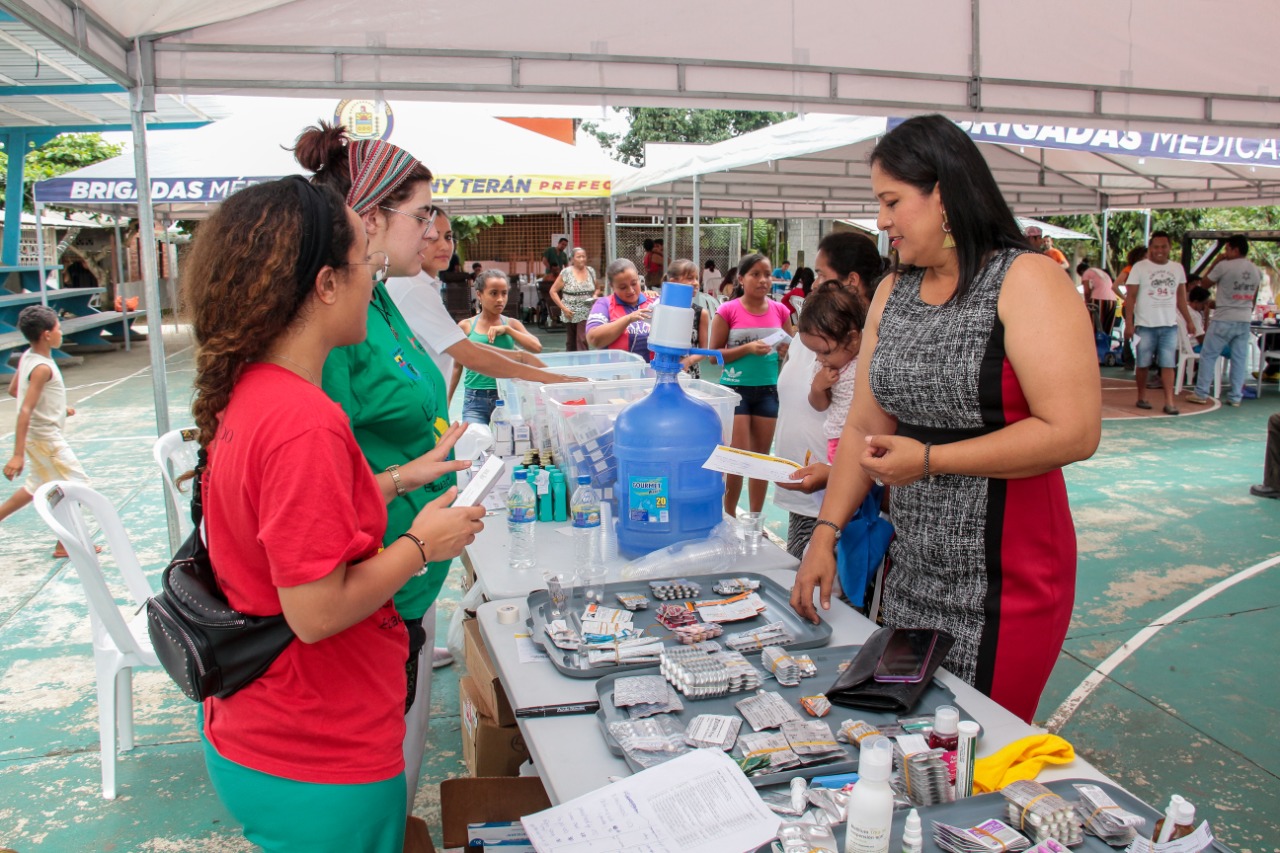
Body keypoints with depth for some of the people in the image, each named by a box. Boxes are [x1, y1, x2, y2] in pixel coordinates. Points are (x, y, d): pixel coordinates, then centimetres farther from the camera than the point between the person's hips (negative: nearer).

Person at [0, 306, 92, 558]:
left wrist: (58, 407, 18)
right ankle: (65, 544, 9)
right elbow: (25, 411, -29)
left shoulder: (27, 357, 2)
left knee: (40, 485, 25)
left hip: (40, 434, 9)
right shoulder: (42, 368, -24)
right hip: (45, 436, -9)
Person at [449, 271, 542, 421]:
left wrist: (507, 329, -11)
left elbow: (537, 347, -8)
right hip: (475, 400, -1)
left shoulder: (512, 324, 5)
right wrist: (446, 402, 12)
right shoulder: (465, 326, 2)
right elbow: (457, 367, 9)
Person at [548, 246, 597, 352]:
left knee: (582, 340, -12)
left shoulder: (591, 271, 4)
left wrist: (595, 296, -5)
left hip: (586, 313, 1)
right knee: (571, 341, 12)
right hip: (570, 313, -1)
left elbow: (596, 289, 19)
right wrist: (563, 308, -12)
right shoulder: (566, 272, -6)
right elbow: (553, 291, -4)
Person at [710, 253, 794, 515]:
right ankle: (729, 519, 11)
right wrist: (747, 348, -20)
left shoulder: (780, 311, 3)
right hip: (735, 388, -4)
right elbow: (714, 354, -7)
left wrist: (786, 349, -10)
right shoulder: (728, 311, -8)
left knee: (762, 456, 10)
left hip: (768, 389, 4)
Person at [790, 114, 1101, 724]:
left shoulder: (1027, 281, -10)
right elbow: (864, 426, 11)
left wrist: (929, 459, -18)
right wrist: (826, 533, 4)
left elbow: (1073, 432, -19)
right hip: (910, 573, 6)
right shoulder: (892, 294, 10)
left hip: (1002, 583, -6)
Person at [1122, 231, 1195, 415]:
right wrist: (1129, 323, -12)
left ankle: (1169, 402, -5)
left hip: (1170, 325, 3)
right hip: (1145, 325, -3)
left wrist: (1188, 320, 8)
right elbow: (1130, 297, -5)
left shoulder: (1177, 268, 11)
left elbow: (1181, 297, 16)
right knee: (1143, 364, 6)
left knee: (1168, 364, -3)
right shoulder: (1139, 267, -2)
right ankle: (1142, 397, 20)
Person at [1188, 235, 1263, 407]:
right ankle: (1235, 397, 9)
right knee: (1240, 359, 7)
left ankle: (1201, 394, 2)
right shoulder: (1257, 271, 9)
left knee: (1208, 355, 2)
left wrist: (1215, 262, 8)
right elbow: (1253, 297, 18)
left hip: (1223, 320, -5)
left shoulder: (1224, 266, -12)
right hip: (1245, 320, 6)